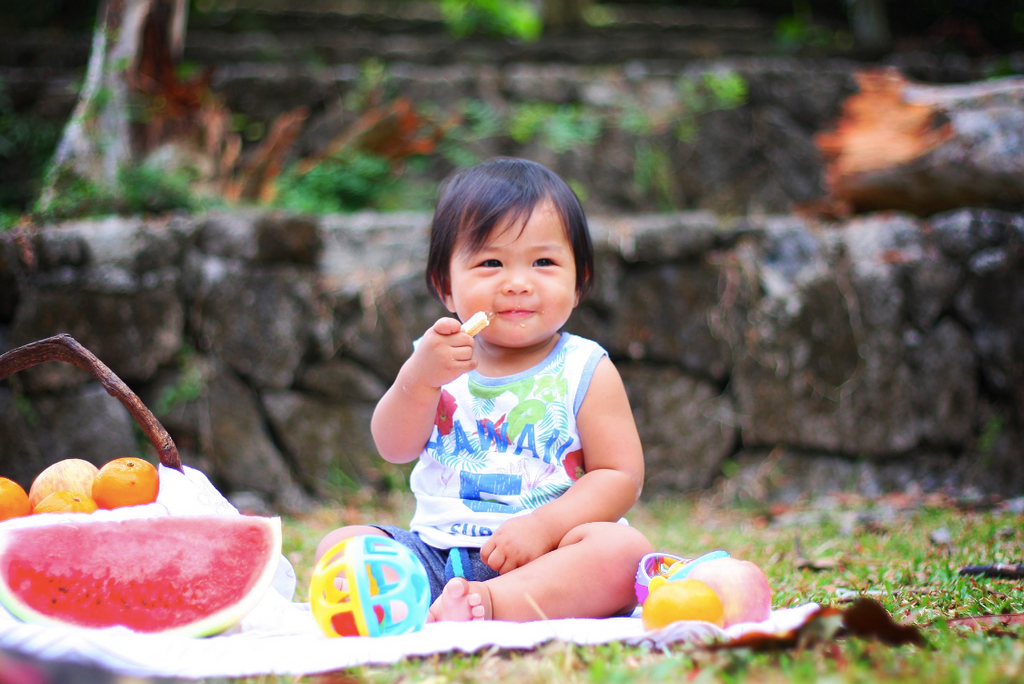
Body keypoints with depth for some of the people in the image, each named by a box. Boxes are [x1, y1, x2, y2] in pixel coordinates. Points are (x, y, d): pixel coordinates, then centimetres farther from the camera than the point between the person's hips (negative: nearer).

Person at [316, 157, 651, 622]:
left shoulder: (585, 372, 2)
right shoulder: (439, 359, 9)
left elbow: (621, 476, -4)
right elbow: (394, 448, 0)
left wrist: (543, 525, -19)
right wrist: (420, 378, -19)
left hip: (542, 555, -3)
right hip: (437, 547, 3)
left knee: (625, 549, -31)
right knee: (338, 544, -15)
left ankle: (490, 602, -43)